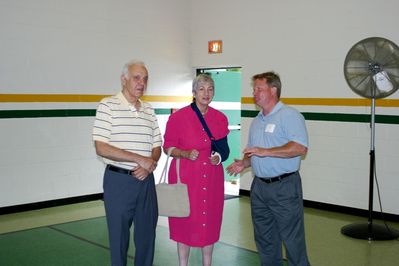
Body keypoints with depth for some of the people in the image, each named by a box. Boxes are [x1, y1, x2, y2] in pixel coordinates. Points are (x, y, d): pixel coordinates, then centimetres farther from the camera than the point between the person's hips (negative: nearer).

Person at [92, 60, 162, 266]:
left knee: (147, 234, 12)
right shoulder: (108, 105, -6)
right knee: (119, 235, 7)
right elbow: (101, 148, -14)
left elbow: (157, 147, 13)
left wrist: (149, 165, -9)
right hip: (119, 181, -5)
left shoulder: (149, 110, 10)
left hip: (145, 180, 5)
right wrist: (140, 159, -16)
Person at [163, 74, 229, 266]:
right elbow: (167, 147, -1)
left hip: (212, 178, 3)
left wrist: (219, 157, -6)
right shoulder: (178, 117, -6)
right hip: (185, 177, -3)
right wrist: (186, 153, -18)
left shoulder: (220, 118, 4)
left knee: (209, 223, 11)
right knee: (185, 222, 4)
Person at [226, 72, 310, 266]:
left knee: (292, 239, -1)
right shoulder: (257, 120, 16)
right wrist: (243, 164, 2)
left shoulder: (289, 115, -10)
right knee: (264, 239, 16)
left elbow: (300, 148, -23)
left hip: (284, 186, -8)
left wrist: (265, 152, -25)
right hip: (259, 186, 8)